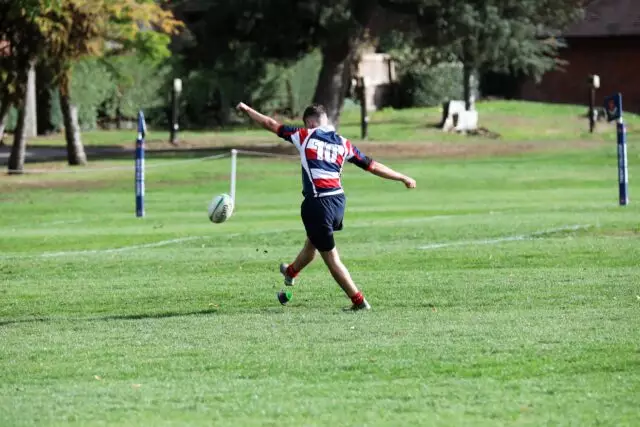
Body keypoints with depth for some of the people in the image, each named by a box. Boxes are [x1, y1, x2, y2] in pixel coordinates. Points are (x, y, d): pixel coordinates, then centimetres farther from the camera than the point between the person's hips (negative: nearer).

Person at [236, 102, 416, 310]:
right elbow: (372, 166, 9)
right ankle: (291, 272, 58)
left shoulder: (305, 136, -1)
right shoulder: (343, 143, 9)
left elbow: (270, 124, 6)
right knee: (312, 242, 31)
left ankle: (359, 301, 0)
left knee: (331, 257, 3)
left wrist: (247, 109, 20)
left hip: (318, 203, -6)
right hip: (338, 200, 6)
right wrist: (403, 178, 18)